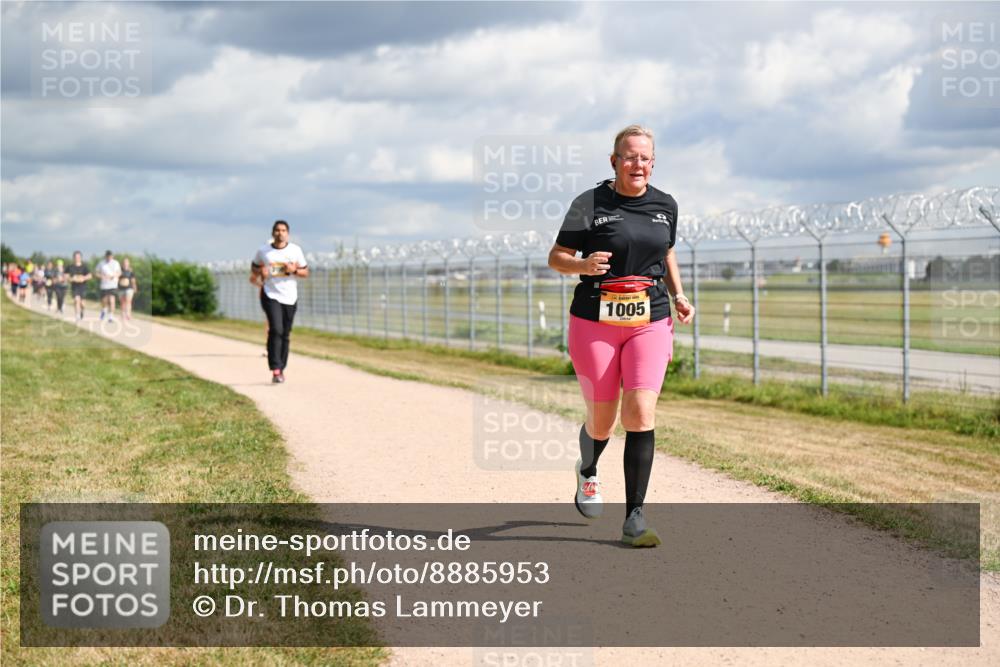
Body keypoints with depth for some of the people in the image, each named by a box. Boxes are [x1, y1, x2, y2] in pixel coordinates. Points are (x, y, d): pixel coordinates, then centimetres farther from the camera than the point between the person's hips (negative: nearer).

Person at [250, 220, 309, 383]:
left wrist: (294, 270, -12)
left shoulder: (295, 250, 3)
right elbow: (254, 267, 19)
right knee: (276, 330, -18)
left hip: (290, 297, 2)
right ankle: (275, 370, -20)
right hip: (270, 296, -2)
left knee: (285, 335, 7)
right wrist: (259, 273, -3)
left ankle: (281, 369, 19)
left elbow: (305, 273, 8)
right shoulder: (263, 252, 2)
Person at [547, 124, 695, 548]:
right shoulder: (590, 204, -5)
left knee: (641, 413, -13)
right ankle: (587, 473, 44)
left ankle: (634, 519, -9)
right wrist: (585, 265, -23)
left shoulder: (665, 206, 9)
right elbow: (556, 257, -2)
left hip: (650, 322, 2)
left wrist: (678, 296, 11)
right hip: (595, 322, -2)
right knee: (602, 421, 6)